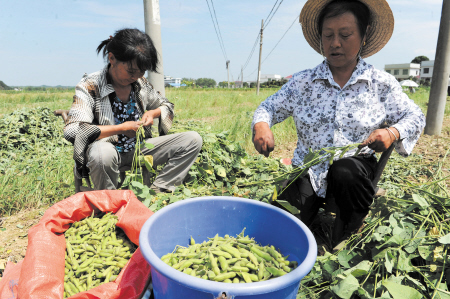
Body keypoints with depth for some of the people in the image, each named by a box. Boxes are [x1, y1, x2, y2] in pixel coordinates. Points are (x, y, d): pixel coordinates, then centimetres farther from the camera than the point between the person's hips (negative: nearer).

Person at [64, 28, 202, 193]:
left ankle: (156, 192, -13)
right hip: (109, 153, -4)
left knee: (193, 140, -9)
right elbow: (72, 130, -23)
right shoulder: (90, 86, -12)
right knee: (103, 152, -44)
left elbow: (167, 105, 17)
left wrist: (153, 113, -7)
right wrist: (121, 129, -22)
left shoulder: (140, 83, 2)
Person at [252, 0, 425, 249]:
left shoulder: (382, 84, 3)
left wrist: (392, 133, -14)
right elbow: (269, 107, 6)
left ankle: (344, 242, -9)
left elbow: (414, 117, 9)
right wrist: (261, 125, -18)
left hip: (355, 168, 1)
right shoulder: (302, 82, 2)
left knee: (346, 171, -37)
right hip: (309, 171, 0)